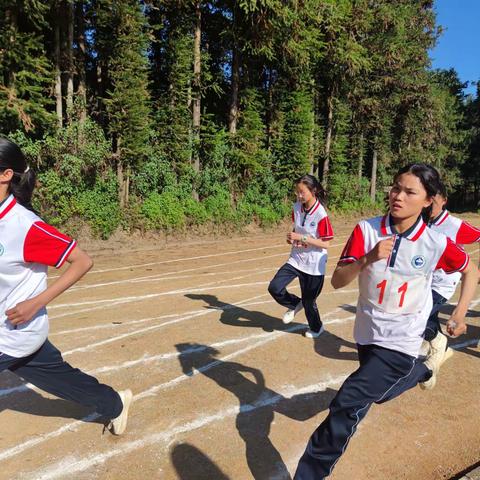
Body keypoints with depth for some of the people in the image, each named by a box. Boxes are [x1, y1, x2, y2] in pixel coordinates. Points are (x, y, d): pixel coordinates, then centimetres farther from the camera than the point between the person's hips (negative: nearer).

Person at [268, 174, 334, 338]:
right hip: (295, 260, 5)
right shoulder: (297, 207, -2)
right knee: (274, 288, -9)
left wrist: (301, 238, -25)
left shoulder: (321, 214, -20)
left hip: (313, 266, -5)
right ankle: (295, 304, 23)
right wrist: (291, 236, -6)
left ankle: (316, 328, 42)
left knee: (308, 300, 10)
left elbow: (325, 244, -19)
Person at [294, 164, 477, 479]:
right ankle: (424, 369, 55)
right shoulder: (366, 230, -12)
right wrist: (368, 258, -32)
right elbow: (337, 281, -16)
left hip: (400, 342, -4)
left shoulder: (436, 243, -14)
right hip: (367, 334, 4)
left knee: (346, 407, -15)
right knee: (377, 393, 30)